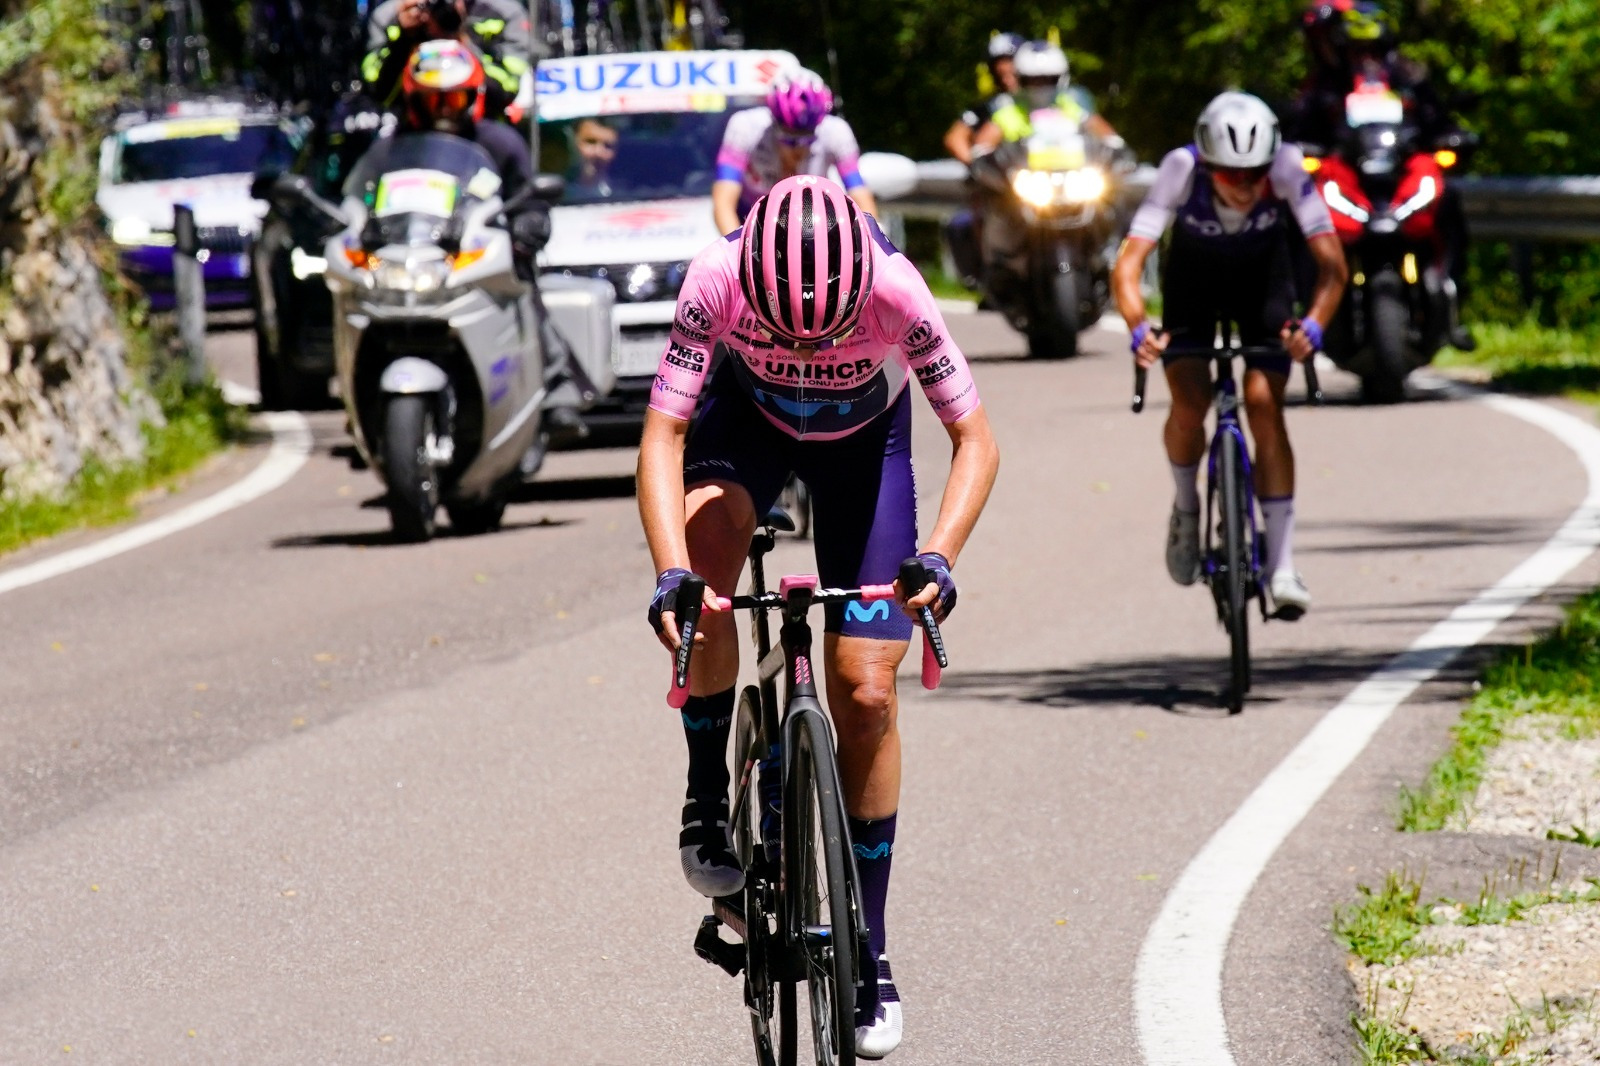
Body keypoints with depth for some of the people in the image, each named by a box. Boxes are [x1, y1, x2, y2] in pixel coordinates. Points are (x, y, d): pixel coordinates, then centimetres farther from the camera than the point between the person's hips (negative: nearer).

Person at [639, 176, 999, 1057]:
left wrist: (938, 557, -45)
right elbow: (662, 436, -34)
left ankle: (869, 948, 8)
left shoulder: (894, 290, -37)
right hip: (749, 415, 0)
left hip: (863, 437, 0)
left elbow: (975, 441, -29)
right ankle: (708, 796, -16)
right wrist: (668, 573, -49)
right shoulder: (716, 281, -36)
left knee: (865, 694, -7)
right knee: (709, 534, -35)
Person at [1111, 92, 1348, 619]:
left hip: (1263, 276, 0)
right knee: (1189, 405, -18)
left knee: (1265, 406, -15)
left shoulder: (1286, 167, -33)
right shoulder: (1181, 170, -34)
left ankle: (1282, 569, -14)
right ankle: (1186, 508, 14)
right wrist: (1139, 329, -54)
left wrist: (1313, 324, -53)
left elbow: (1332, 263, -35)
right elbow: (1127, 265, -37)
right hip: (1193, 276, 0)